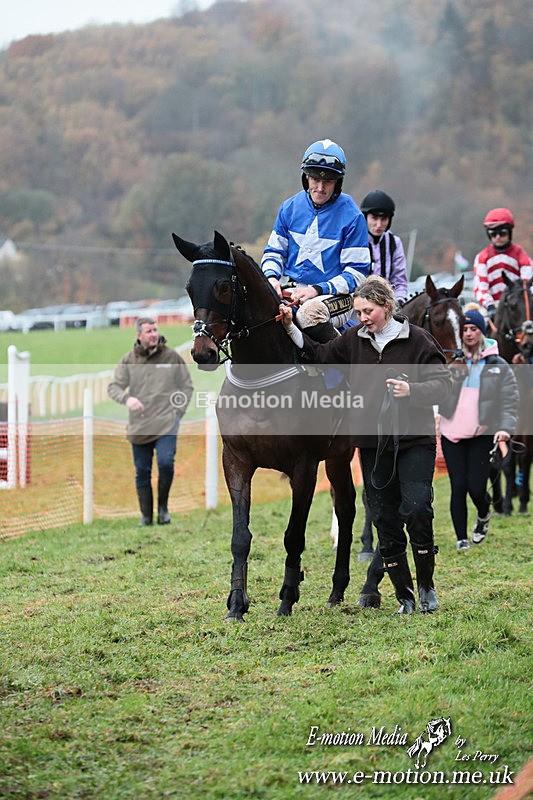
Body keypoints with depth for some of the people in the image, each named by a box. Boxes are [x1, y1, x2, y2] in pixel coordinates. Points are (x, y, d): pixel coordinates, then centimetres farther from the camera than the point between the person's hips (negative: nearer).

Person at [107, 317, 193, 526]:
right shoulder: (128, 360, 4)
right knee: (142, 472, 5)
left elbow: (186, 386, 12)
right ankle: (146, 516, 14)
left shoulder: (171, 357, 4)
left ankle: (163, 506, 2)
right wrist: (127, 398, -20)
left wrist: (178, 411, 0)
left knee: (166, 463, -19)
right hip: (139, 426, 2)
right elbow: (113, 387, 1)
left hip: (166, 423, -2)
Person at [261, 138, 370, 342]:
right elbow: (275, 250, 17)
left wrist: (318, 290, -19)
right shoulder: (290, 207, 8)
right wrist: (271, 277, -6)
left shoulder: (351, 216, -6)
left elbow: (356, 273, -6)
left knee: (309, 313, -38)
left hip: (335, 296, -4)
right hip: (290, 290, 4)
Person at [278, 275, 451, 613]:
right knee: (385, 519, 4)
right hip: (373, 442, 4)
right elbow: (321, 355, 18)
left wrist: (412, 390, -26)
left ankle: (427, 587, 3)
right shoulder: (355, 339, 7)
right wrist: (292, 328, 7)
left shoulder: (417, 339, -6)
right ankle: (405, 597, 13)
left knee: (416, 509, -16)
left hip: (414, 439, -4)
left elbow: (442, 383, -8)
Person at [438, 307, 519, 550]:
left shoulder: (498, 366, 4)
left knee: (476, 487, -5)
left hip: (482, 435, -1)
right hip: (452, 433, 1)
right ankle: (461, 539, 9)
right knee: (458, 487, -1)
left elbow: (509, 400, -2)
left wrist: (505, 427, -16)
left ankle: (483, 516, 30)